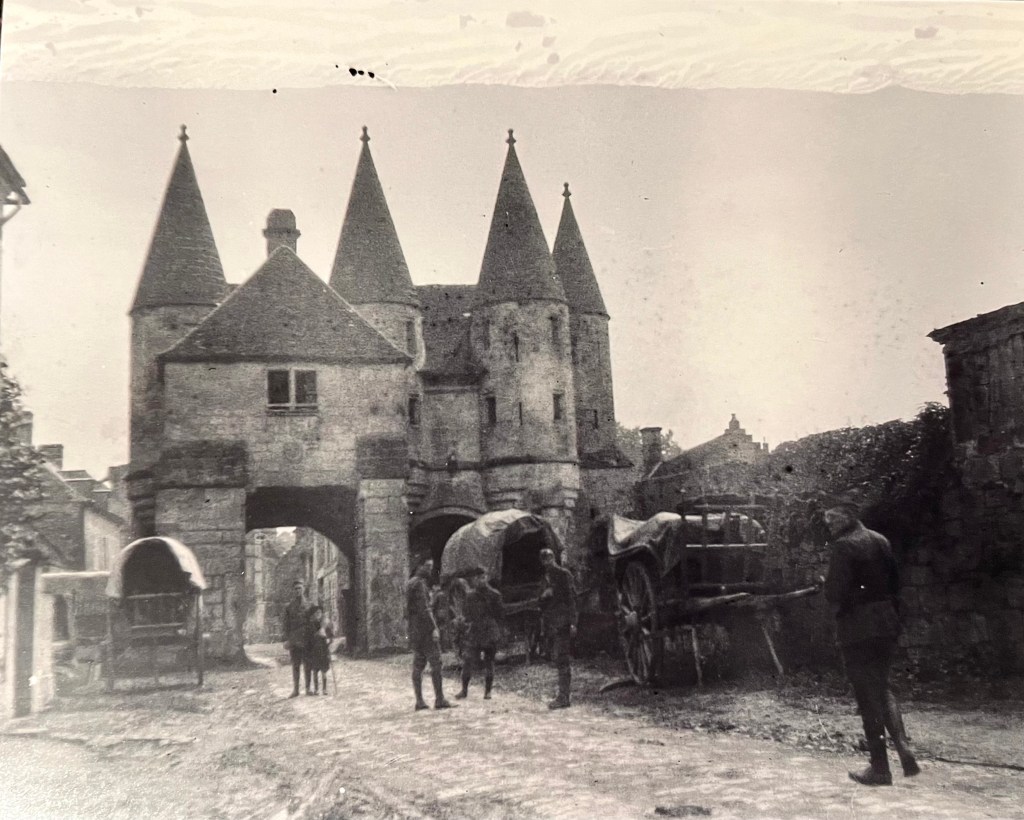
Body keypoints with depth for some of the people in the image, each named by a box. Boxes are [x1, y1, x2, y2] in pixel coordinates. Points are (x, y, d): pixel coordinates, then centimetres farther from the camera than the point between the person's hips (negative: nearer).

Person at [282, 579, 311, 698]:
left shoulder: (309, 605, 7)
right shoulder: (289, 607, 7)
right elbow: (286, 624, 5)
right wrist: (286, 639, -4)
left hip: (306, 639, 0)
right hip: (294, 639, 0)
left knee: (307, 665, 2)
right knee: (295, 665, 2)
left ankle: (308, 688, 9)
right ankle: (295, 689, 7)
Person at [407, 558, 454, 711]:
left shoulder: (410, 583, 17)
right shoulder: (420, 584, -13)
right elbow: (424, 608, -20)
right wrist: (434, 627, -21)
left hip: (414, 630, 10)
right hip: (426, 629, -9)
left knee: (418, 665, 7)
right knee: (436, 663, -7)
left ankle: (419, 701, 7)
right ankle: (439, 699, -9)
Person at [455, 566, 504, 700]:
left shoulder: (494, 595, 0)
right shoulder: (470, 596, 9)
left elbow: (501, 615, 4)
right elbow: (466, 614, 17)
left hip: (490, 634, -2)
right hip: (474, 633, 2)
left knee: (489, 663, 4)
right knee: (468, 661, -6)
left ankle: (487, 691, 12)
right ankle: (464, 689, 1)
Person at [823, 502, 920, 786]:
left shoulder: (844, 547, -14)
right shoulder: (880, 541, 10)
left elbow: (836, 592, -19)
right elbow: (895, 582, 13)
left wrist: (831, 595, 3)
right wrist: (893, 614, 20)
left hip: (858, 629, -7)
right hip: (887, 624, 7)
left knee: (868, 696, 1)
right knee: (882, 689, 21)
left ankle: (880, 768, 6)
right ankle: (903, 749, 5)